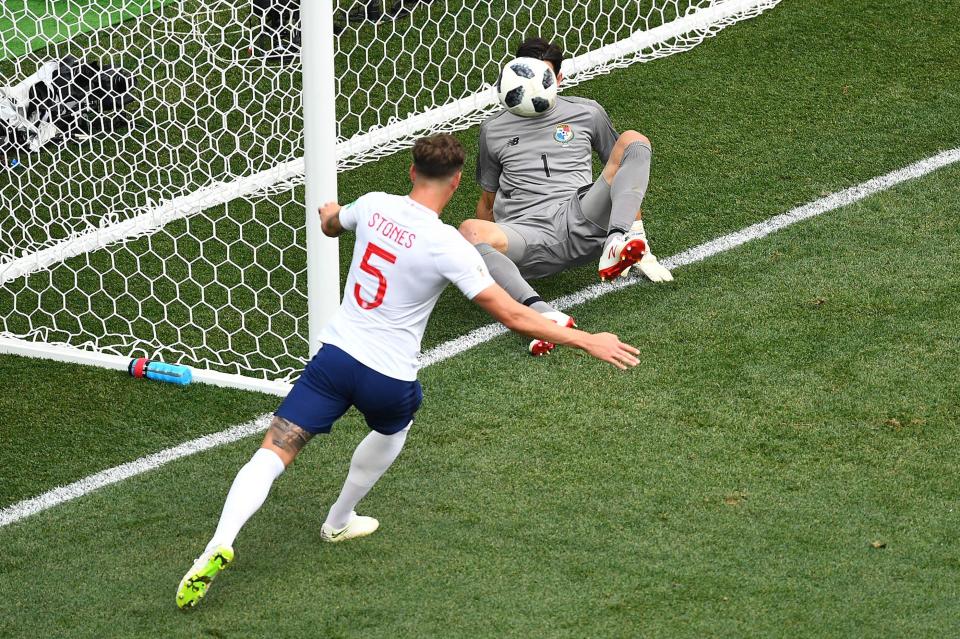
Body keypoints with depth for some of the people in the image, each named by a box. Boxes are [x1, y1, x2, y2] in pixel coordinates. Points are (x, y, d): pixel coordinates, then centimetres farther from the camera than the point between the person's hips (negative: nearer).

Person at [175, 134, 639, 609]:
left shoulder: (373, 206, -2)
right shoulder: (448, 246, -15)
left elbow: (330, 225, 24)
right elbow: (513, 316, -14)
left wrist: (329, 211, 51)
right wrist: (588, 341, -7)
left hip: (336, 355, 2)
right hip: (390, 381, -2)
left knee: (273, 452, -1)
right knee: (393, 429, 33)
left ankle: (220, 543, -21)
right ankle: (338, 521, 46)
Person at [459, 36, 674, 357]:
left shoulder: (586, 113, 20)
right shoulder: (494, 129, 21)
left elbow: (625, 174, 24)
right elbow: (488, 200, 28)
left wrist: (641, 247, 16)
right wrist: (480, 252, 14)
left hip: (580, 220, 1)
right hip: (526, 234, -1)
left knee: (633, 141, -16)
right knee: (469, 231, -35)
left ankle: (618, 242, -40)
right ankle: (543, 314, -54)